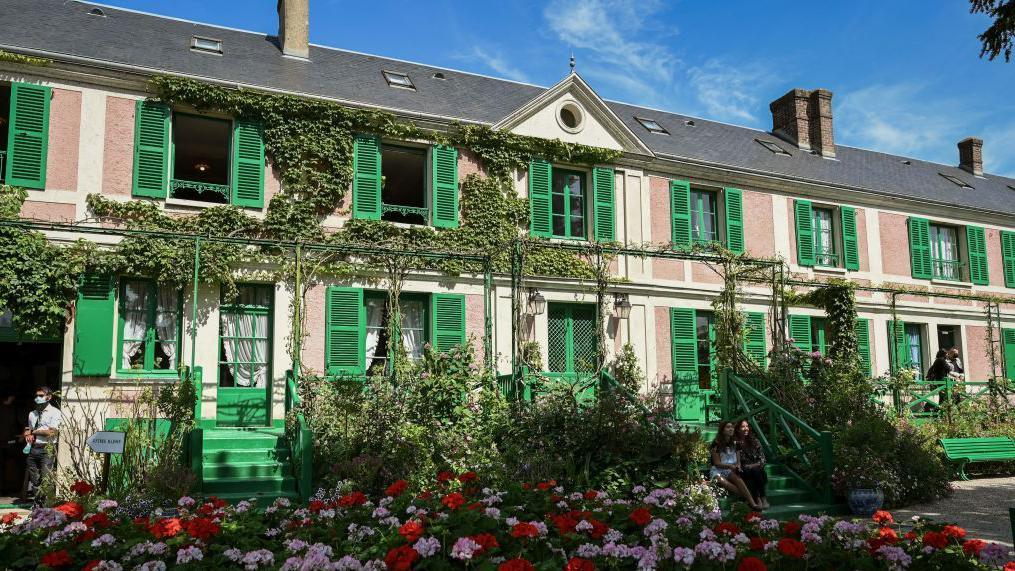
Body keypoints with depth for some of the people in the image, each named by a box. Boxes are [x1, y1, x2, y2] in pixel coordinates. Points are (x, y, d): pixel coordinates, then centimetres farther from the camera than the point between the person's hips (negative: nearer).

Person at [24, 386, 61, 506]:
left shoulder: (55, 413, -2)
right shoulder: (32, 414, 19)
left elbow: (53, 432, -10)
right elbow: (28, 430, 24)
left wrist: (34, 431, -4)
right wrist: (28, 435, 1)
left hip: (47, 449, -6)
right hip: (32, 448, 6)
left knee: (45, 479, -10)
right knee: (33, 478, 5)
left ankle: (43, 503, -6)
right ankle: (35, 503, 11)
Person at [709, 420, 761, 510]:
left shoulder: (734, 443, 11)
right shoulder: (717, 444, -5)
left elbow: (738, 461, 15)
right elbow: (717, 463, -6)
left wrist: (738, 466, -9)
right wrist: (730, 466, -20)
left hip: (731, 471, 3)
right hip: (718, 471, -3)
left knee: (737, 478, -33)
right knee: (723, 482, -38)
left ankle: (752, 502, -45)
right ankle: (748, 499, -39)